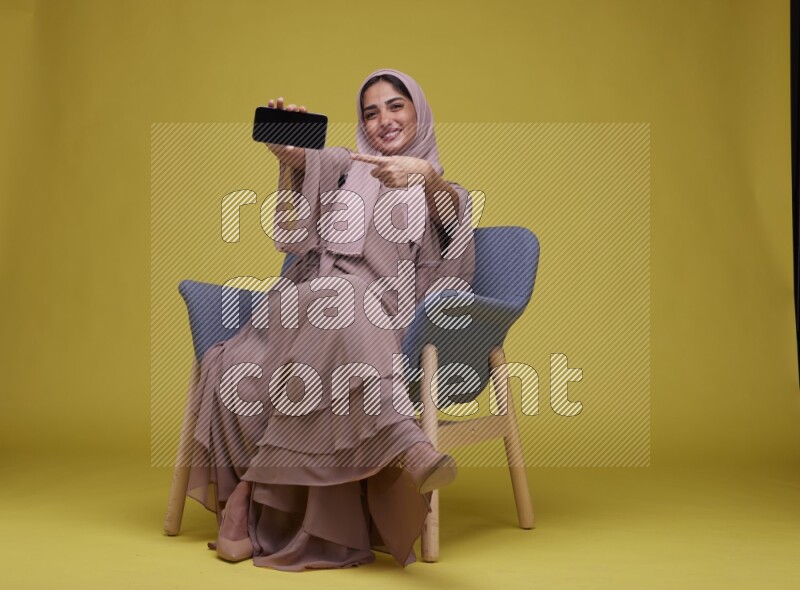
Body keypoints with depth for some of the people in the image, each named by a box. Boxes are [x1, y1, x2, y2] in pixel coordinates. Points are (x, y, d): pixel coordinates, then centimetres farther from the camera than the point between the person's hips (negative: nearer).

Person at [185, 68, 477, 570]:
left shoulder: (440, 190, 20)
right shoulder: (343, 167, 23)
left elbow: (452, 211, -7)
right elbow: (299, 159, -1)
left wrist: (427, 177, -31)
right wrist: (284, 146, -26)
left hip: (377, 326, -1)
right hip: (307, 304, 2)